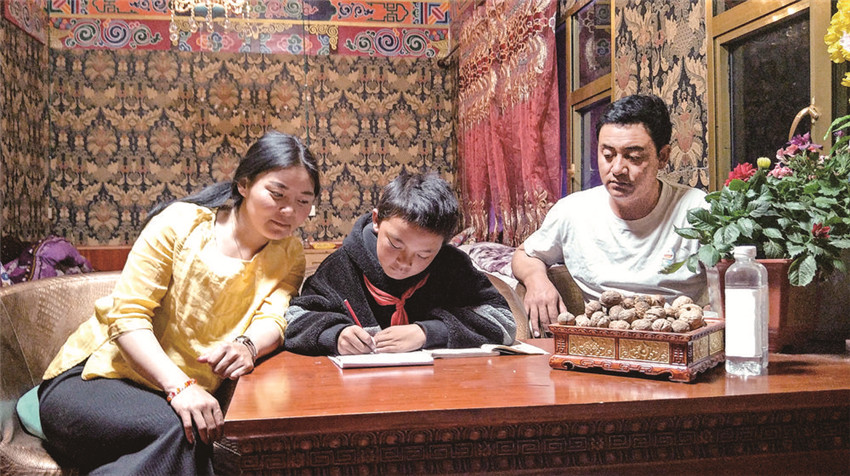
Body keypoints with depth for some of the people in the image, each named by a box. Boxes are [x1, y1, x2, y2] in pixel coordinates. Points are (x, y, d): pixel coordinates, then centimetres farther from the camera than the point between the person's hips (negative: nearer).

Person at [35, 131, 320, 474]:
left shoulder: (289, 255, 6)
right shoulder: (180, 223, -8)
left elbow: (273, 317, -10)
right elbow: (127, 315, -15)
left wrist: (247, 345, -35)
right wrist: (178, 386, -30)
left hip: (186, 395, 3)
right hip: (94, 378, -3)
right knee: (176, 429, -33)